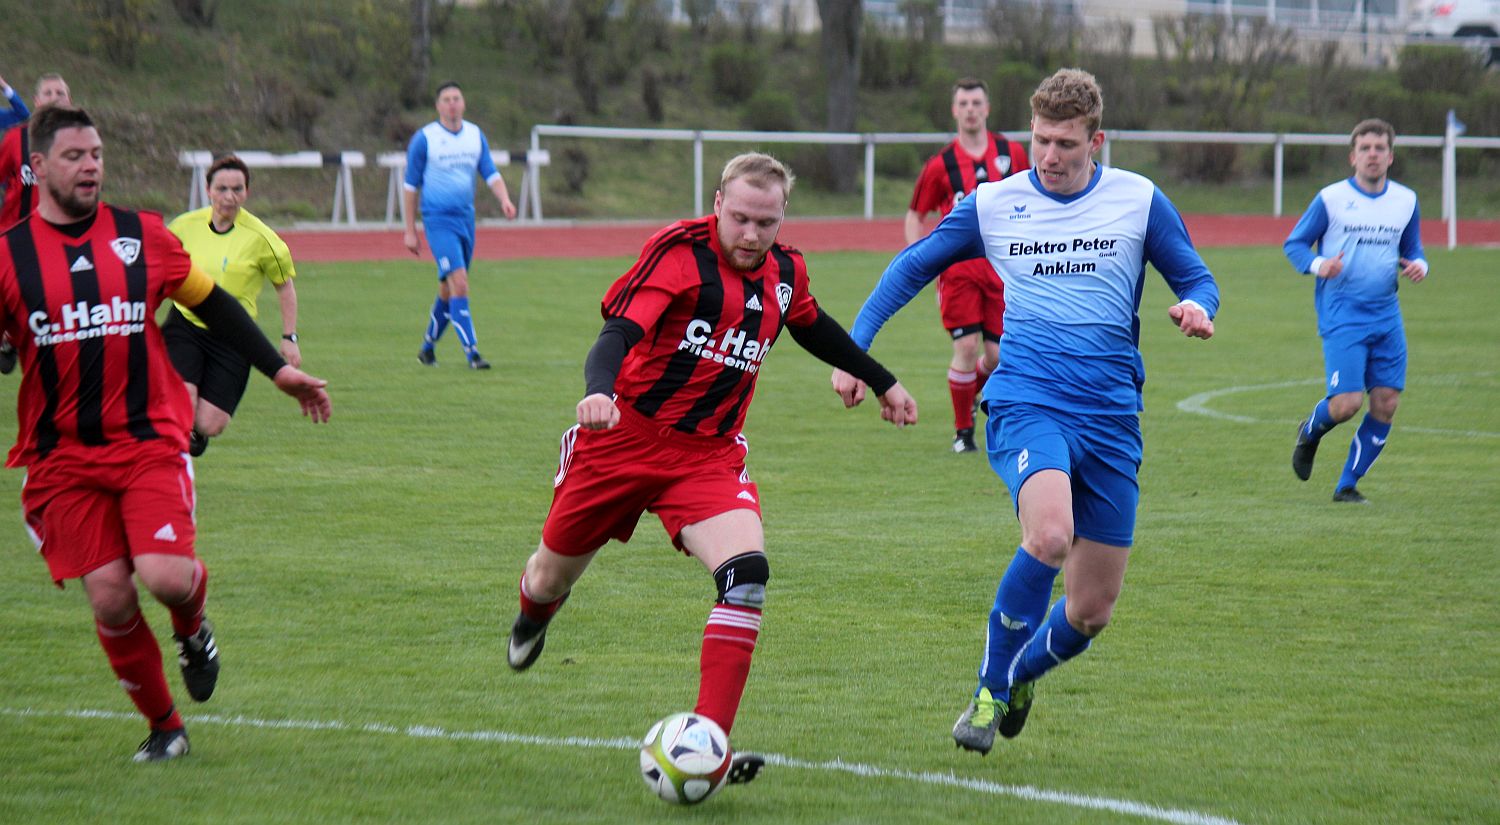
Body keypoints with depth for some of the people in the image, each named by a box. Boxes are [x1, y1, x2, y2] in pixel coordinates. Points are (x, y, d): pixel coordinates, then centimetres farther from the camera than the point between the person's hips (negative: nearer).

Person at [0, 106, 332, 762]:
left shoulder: (142, 236, 5)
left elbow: (213, 305, 15)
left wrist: (280, 370, 15)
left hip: (149, 442, 0)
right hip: (61, 457, 0)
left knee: (165, 576, -18)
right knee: (110, 599, -5)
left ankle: (192, 628, 20)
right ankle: (163, 725, 16)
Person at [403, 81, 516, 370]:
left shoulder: (476, 135, 7)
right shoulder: (424, 138, -7)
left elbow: (490, 173, 7)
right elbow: (410, 185, -2)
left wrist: (504, 200, -14)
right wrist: (410, 230, -2)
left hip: (466, 218, 6)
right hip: (438, 219, -6)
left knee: (449, 289, 13)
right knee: (459, 283, -18)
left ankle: (427, 346, 30)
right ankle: (471, 352, -18)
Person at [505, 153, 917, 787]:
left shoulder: (784, 273, 3)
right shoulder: (681, 255, -17)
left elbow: (812, 326, 25)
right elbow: (620, 330, -28)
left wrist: (881, 382, 35)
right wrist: (598, 391, -49)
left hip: (709, 455, 3)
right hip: (624, 438, -3)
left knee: (746, 571, -23)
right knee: (555, 576, 14)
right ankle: (534, 610, 56)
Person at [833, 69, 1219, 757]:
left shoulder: (1139, 201, 5)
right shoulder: (992, 204, 5)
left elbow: (1196, 280, 13)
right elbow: (911, 268, 16)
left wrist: (1195, 306, -11)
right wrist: (853, 347, 8)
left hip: (1112, 417, 2)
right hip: (1024, 401, -2)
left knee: (1092, 613, 3)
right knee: (1050, 534, -33)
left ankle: (1014, 674, 37)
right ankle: (991, 690, -15)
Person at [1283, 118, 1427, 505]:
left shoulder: (1406, 201, 9)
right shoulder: (1331, 199, -3)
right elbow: (1294, 243, 4)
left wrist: (1419, 265, -4)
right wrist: (1317, 265, -16)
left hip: (1386, 316, 5)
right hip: (1341, 316, -4)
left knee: (1386, 404, -1)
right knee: (1347, 403, -15)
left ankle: (1347, 484, 14)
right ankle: (1310, 431, 21)